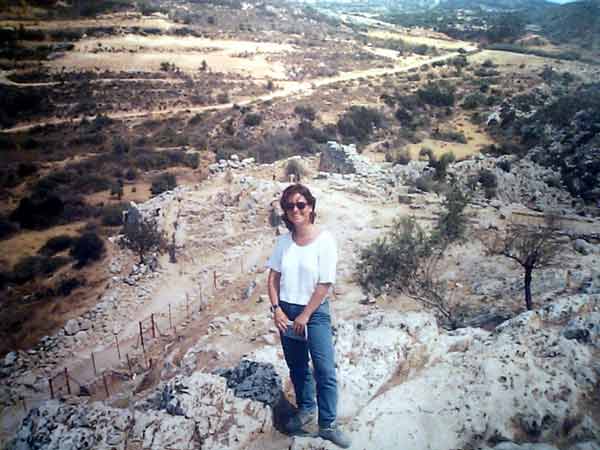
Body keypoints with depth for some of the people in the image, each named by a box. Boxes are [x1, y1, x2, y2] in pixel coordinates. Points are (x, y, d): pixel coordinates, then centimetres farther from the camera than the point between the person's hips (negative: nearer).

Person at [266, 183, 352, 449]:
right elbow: (273, 277, 5)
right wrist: (276, 309, -6)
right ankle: (306, 409, 38)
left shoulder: (324, 239, -14)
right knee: (296, 366, 17)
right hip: (287, 311, 4)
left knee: (325, 370, -2)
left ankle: (328, 424, 15)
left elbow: (325, 284, -15)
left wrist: (305, 316, -12)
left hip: (315, 311, -4)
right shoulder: (284, 241, -1)